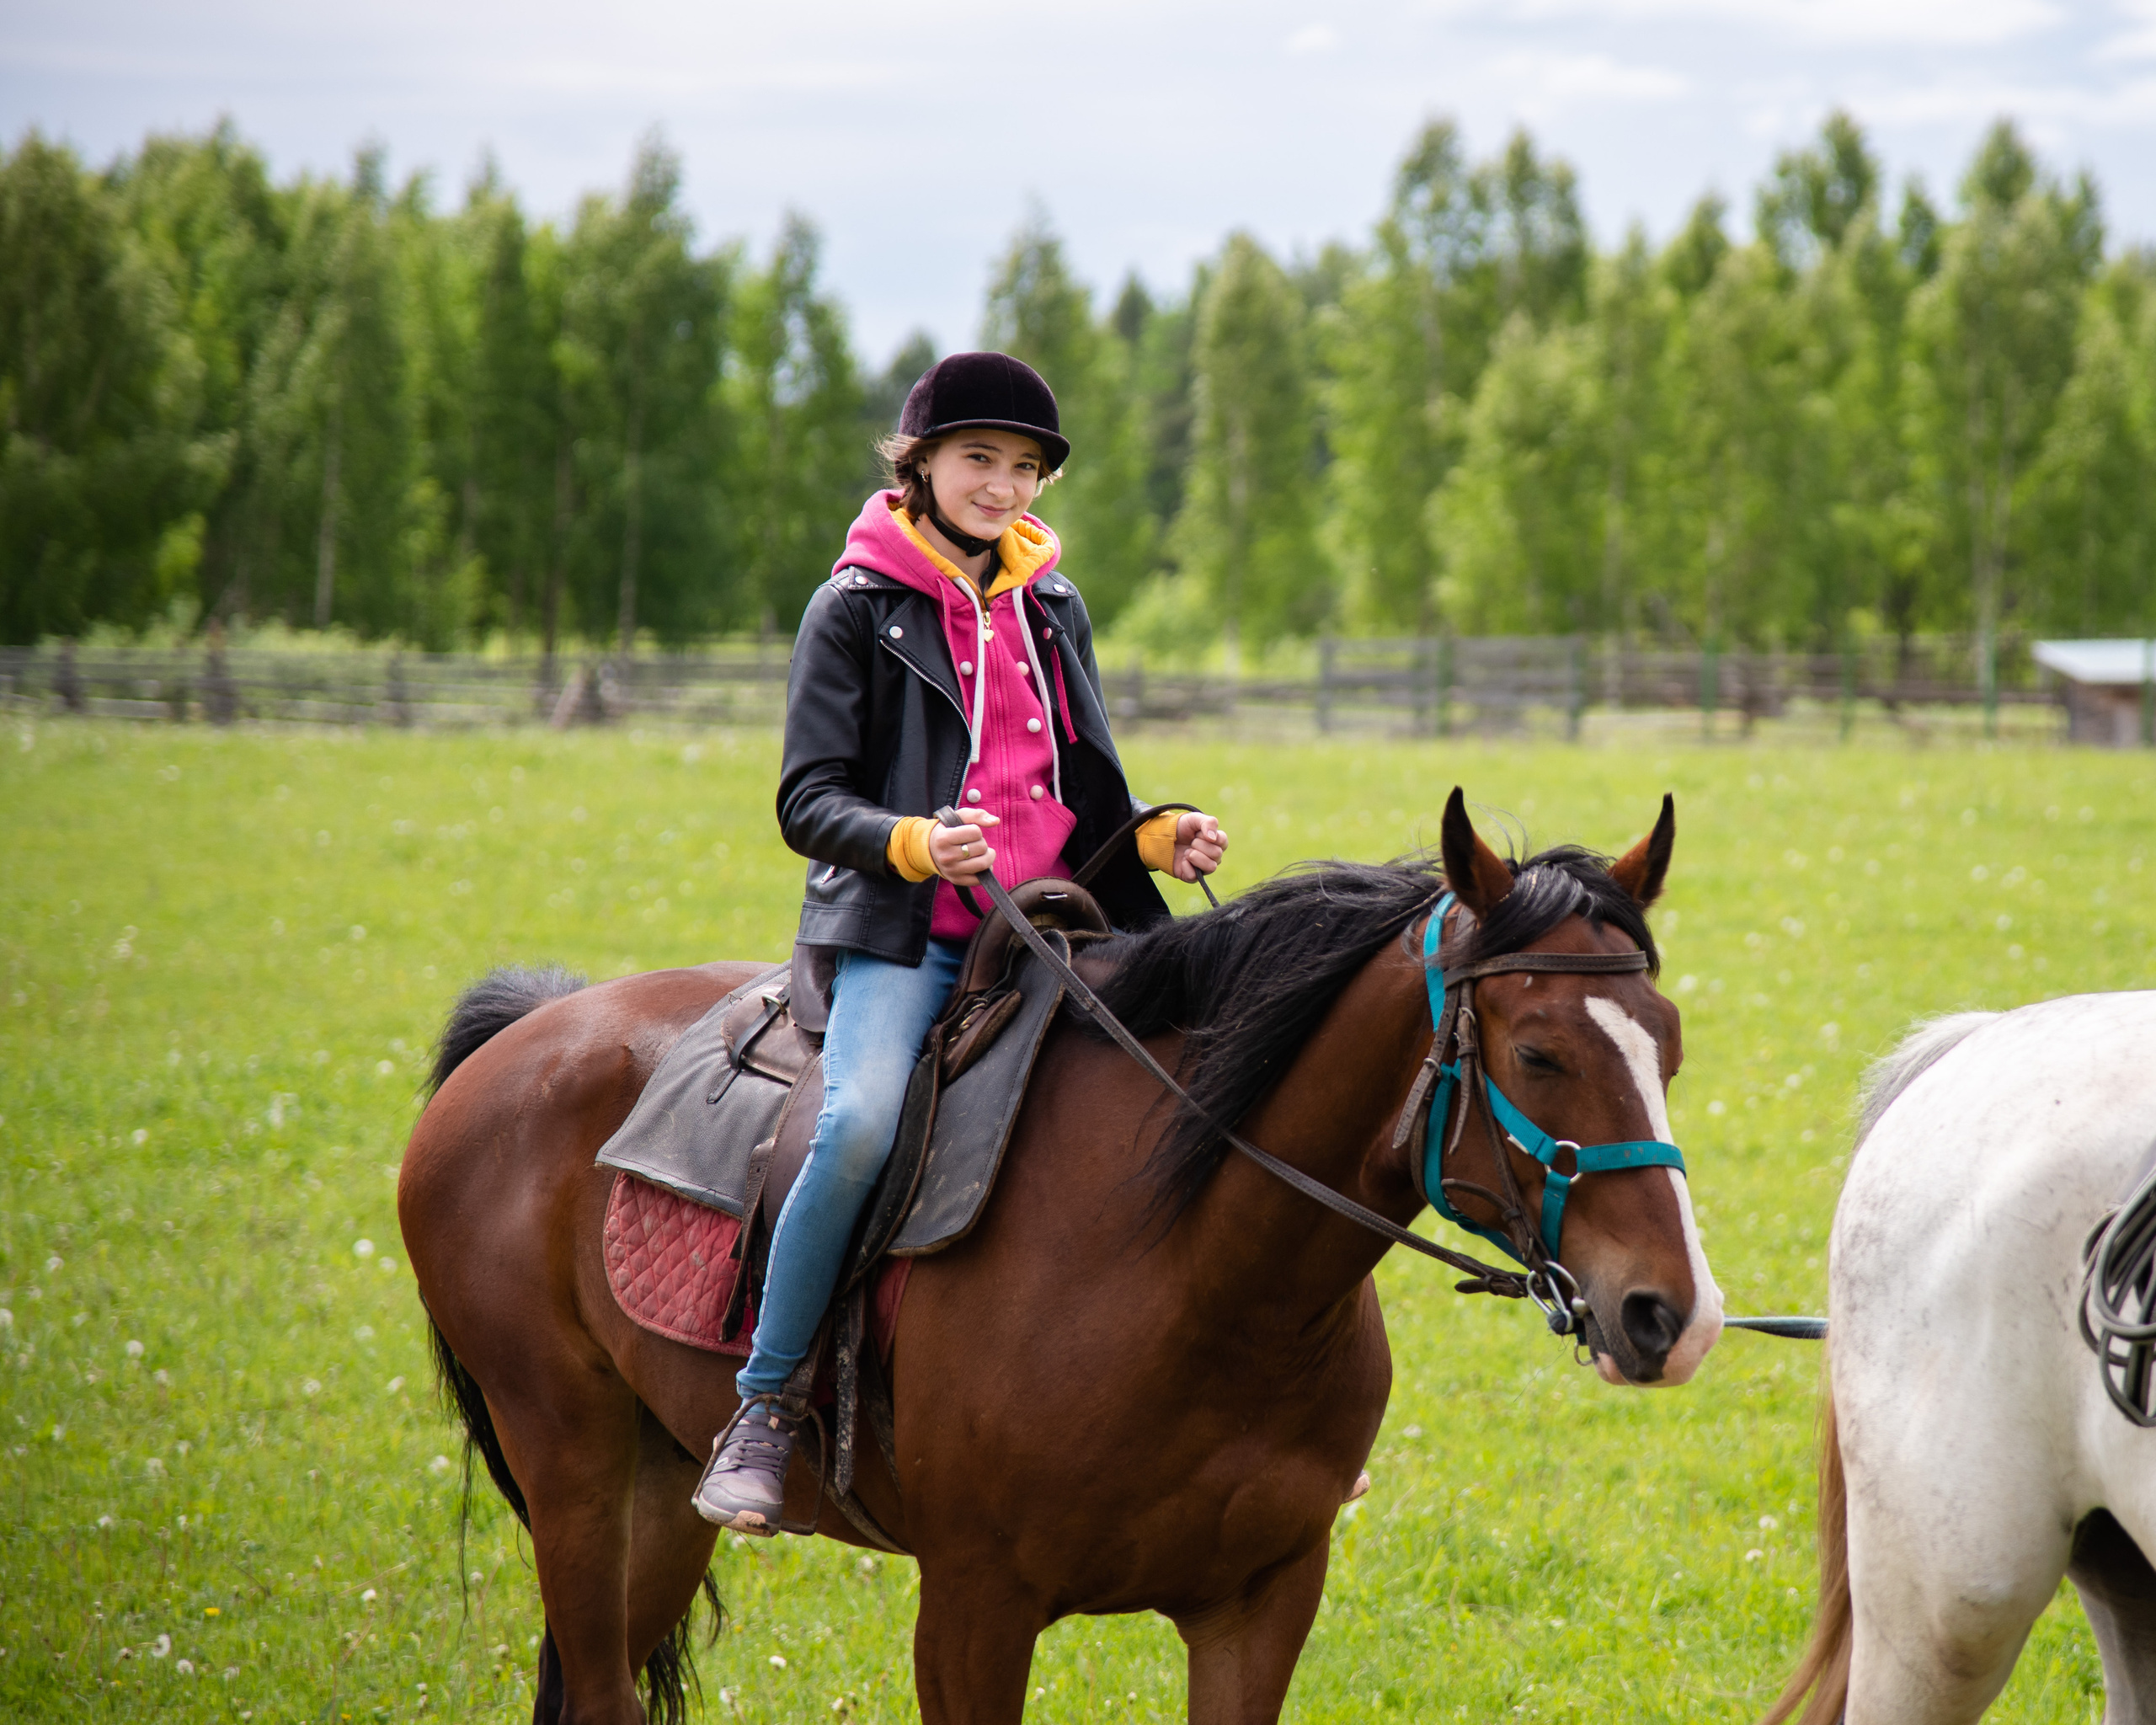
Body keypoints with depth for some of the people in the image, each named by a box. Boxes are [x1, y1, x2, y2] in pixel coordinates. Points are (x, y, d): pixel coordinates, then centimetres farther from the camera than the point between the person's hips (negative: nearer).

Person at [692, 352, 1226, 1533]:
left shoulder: (1051, 609, 19)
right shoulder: (858, 608, 3)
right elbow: (809, 799, -3)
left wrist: (1158, 841, 5)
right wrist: (912, 843, -22)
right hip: (901, 933, -5)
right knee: (861, 1124, -32)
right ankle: (763, 1407, -19)